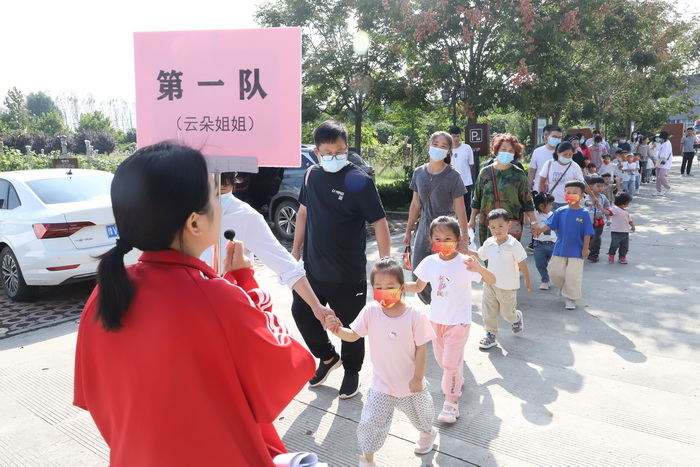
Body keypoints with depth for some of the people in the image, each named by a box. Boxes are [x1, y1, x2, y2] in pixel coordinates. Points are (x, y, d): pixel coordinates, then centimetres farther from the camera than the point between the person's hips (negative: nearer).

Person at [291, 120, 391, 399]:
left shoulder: (359, 181, -16)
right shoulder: (312, 175, 2)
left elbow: (379, 222, -16)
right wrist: (296, 249, 13)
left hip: (348, 274, -5)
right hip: (313, 267, 6)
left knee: (349, 325, 10)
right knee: (301, 312, 15)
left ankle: (351, 371, 36)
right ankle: (328, 358, 39)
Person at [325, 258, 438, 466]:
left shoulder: (415, 316, -23)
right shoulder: (370, 311, -17)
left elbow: (421, 349, -14)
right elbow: (353, 335, -9)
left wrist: (418, 378, -11)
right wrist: (338, 330, -29)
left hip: (410, 383, 0)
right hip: (381, 384, 1)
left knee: (420, 415, 27)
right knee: (370, 423, 1)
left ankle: (427, 433, 61)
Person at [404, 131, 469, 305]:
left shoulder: (453, 176, -10)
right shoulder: (419, 173, 3)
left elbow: (460, 209, -10)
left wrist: (464, 238, -12)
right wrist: (408, 231, 13)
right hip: (424, 229, 5)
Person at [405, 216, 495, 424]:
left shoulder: (464, 262, -21)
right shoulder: (429, 262, -8)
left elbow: (492, 281, -27)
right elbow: (418, 286, 4)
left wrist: (479, 269, -48)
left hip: (458, 321, -5)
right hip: (436, 319, 5)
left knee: (451, 362, -2)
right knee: (441, 358, 20)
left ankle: (451, 402, 13)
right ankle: (457, 380, 48)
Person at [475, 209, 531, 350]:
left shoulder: (514, 245, -15)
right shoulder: (489, 243, -2)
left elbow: (522, 263, -9)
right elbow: (480, 256, 13)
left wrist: (527, 281, -2)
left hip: (508, 286, -4)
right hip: (490, 284, 4)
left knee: (507, 312, 10)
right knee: (488, 311, 7)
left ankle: (517, 318, 43)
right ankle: (490, 334, 22)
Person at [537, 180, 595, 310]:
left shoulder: (584, 214, -9)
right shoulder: (561, 212, -2)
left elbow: (587, 234, -6)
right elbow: (550, 225, -5)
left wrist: (585, 249, -7)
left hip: (576, 250, -3)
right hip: (560, 248, 3)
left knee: (573, 275, 0)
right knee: (555, 271, 10)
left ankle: (571, 298, 18)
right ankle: (563, 287, 40)